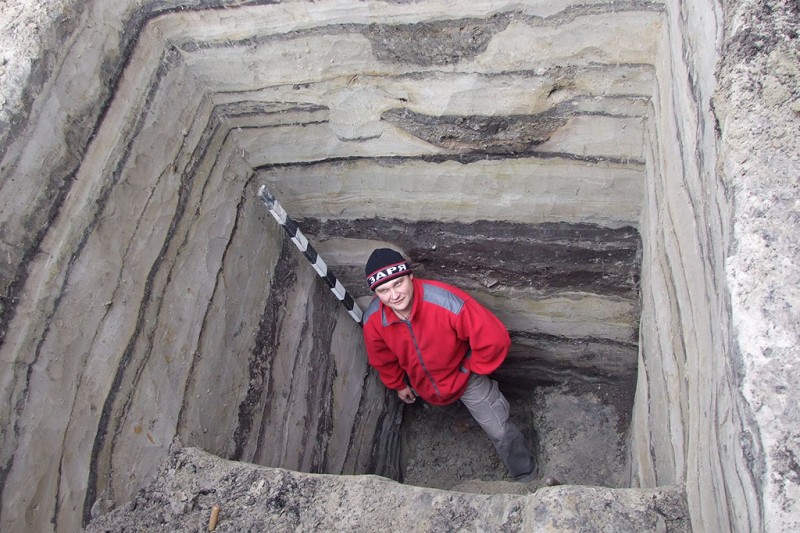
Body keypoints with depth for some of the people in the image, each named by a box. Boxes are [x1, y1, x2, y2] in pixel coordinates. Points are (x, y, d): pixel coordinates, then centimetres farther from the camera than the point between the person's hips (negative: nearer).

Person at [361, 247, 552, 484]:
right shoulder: (373, 320, -26)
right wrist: (398, 385, 13)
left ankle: (529, 478, 26)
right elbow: (382, 358, -2)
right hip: (421, 385, 3)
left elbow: (495, 338, -34)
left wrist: (474, 369, -17)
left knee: (501, 432, 2)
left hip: (464, 376, -3)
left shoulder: (446, 302, -42)